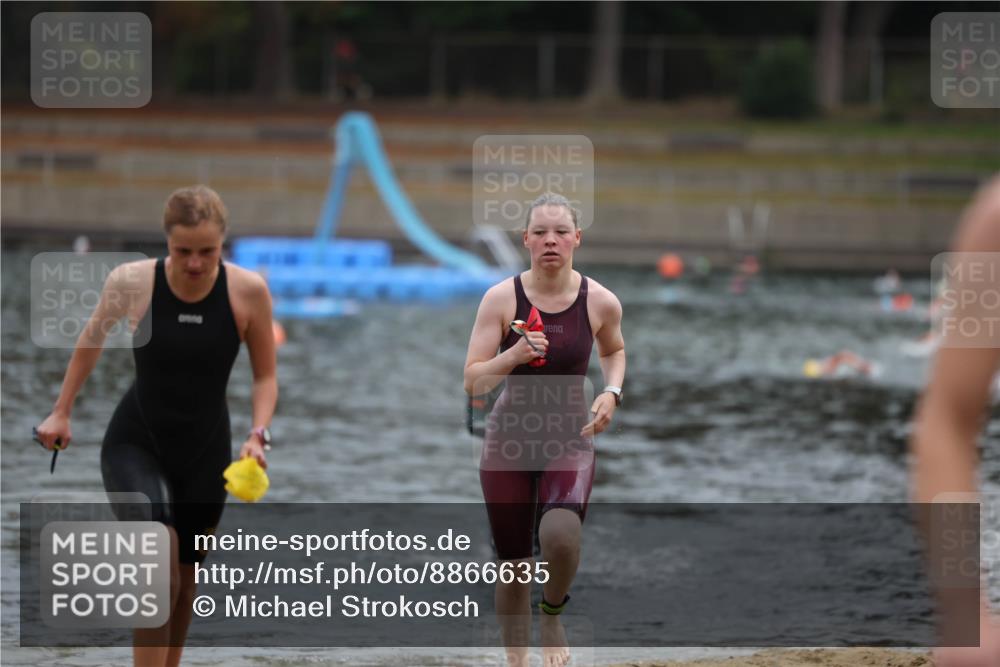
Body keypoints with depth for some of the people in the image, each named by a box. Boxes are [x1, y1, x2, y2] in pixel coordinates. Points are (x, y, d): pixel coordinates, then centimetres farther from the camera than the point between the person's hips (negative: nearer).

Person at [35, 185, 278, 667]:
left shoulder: (248, 291, -14)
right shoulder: (131, 282, -16)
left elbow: (265, 375, 0)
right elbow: (92, 338, 6)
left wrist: (259, 434, -17)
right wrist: (61, 412, 11)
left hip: (205, 453, 3)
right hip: (135, 443, -3)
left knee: (183, 577, 12)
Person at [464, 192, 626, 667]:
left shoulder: (600, 302, -6)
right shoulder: (502, 298, -10)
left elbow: (614, 350, 17)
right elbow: (472, 382, -11)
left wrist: (611, 392, -2)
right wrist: (512, 356, -29)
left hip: (570, 439, -1)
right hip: (509, 437, 1)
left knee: (560, 535, -28)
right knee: (513, 564, 6)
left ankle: (552, 612, 4)